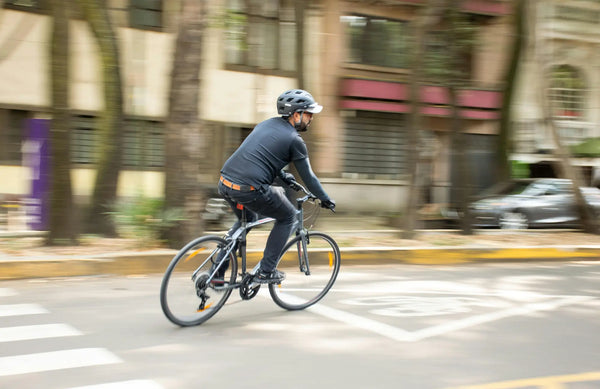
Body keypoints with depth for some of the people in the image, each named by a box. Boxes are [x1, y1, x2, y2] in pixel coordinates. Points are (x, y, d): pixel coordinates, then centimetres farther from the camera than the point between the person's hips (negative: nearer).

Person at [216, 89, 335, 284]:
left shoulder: (266, 124, 21)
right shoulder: (294, 139, -1)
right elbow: (307, 176, 6)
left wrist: (283, 176, 47)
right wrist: (326, 200, 20)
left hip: (225, 183, 8)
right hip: (250, 190, -8)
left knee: (246, 219, 34)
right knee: (287, 217, 16)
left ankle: (216, 272, 29)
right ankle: (265, 272, 14)